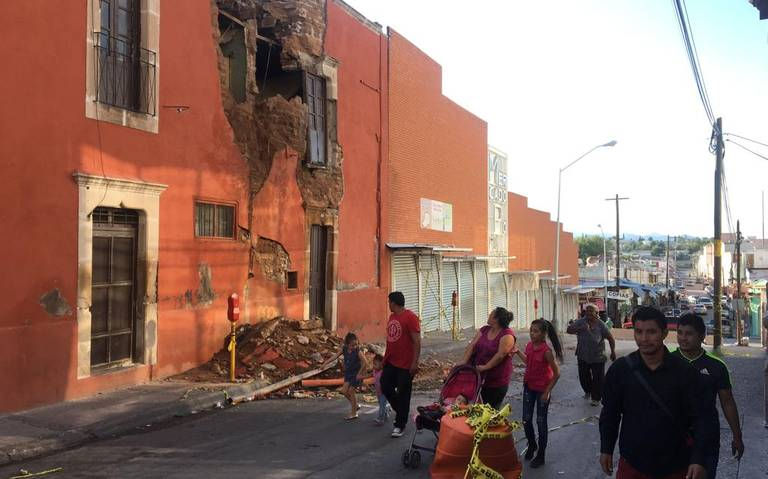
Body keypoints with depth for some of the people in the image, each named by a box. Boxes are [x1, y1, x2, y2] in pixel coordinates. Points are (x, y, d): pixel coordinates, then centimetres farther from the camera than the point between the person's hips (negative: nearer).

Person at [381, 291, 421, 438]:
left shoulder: (410, 317, -16)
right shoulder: (392, 317, 10)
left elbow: (417, 341, -18)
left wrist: (415, 362, -20)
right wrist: (385, 357, 19)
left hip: (405, 365, -8)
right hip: (391, 361, 8)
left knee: (403, 394, 2)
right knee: (385, 387, 9)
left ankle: (399, 425, 13)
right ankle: (400, 411, 32)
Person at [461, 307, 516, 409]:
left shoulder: (507, 335, -12)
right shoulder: (484, 330, 9)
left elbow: (500, 355, -21)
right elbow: (471, 346, 1)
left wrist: (485, 367, -24)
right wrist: (463, 363, -10)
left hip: (497, 380, -6)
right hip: (478, 377, 6)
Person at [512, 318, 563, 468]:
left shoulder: (546, 351, -24)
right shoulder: (529, 345, -4)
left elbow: (556, 373, -17)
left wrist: (547, 391, -15)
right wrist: (518, 352, 9)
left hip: (542, 389, -6)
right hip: (529, 387, 6)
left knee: (541, 422, 8)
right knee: (526, 419, 13)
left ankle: (541, 454, 23)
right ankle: (531, 444, 39)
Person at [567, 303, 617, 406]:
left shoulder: (601, 325, -10)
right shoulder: (580, 322, -6)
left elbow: (611, 338, -2)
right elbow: (568, 330, -15)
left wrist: (613, 351, -3)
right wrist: (580, 329, -30)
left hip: (597, 358, -2)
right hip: (583, 356, 2)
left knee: (598, 378, 2)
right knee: (583, 376, 15)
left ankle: (596, 398, 20)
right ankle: (587, 391, 42)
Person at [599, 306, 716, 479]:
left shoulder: (684, 371, -9)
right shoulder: (619, 369, -7)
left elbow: (698, 418, -7)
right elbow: (610, 413, 4)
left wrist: (698, 460, -15)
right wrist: (606, 449, 6)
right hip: (632, 464, 1)